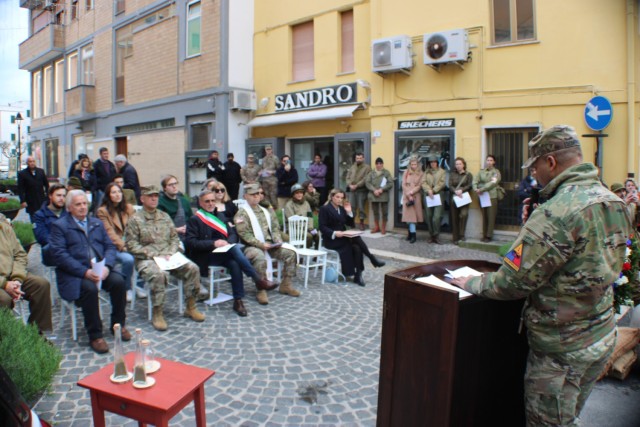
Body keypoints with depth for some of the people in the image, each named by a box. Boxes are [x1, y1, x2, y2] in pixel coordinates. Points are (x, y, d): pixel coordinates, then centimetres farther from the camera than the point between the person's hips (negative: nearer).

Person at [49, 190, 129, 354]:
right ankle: (95, 335, -17)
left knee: (118, 281, -23)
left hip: (100, 269, 4)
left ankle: (118, 325, -3)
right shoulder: (59, 226, 2)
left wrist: (107, 266, -11)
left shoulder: (97, 223, 18)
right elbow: (59, 254, -10)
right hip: (74, 273, -4)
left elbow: (109, 246, 11)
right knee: (90, 288, -32)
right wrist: (85, 272, -21)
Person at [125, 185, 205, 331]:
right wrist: (154, 255, -14)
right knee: (159, 274, -37)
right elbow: (131, 245, -6)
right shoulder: (135, 219, 1)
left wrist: (170, 254, -4)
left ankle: (190, 308, -6)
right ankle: (157, 314, -23)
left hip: (168, 257, 5)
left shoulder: (165, 216, 17)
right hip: (146, 260, -4)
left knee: (193, 268, -18)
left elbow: (175, 238, 16)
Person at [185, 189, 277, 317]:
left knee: (234, 264, -32)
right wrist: (213, 243, -19)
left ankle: (238, 301, -27)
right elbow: (190, 242, -7)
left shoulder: (221, 215, 21)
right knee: (235, 248, -32)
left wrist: (228, 242, -10)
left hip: (224, 254, 5)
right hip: (206, 256, -4)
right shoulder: (194, 220, 4)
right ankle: (258, 280, -34)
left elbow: (233, 234, 15)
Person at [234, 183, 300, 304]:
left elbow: (275, 228, 17)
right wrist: (261, 244, -20)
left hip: (270, 245, 6)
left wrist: (278, 240, -3)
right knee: (260, 258, -38)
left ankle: (286, 285, 2)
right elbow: (244, 234, -12)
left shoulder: (266, 211, 19)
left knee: (291, 253, -9)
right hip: (252, 246, -6)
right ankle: (261, 290, -24)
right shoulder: (242, 213, -2)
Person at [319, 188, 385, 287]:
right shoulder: (324, 209, -4)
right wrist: (334, 233, -28)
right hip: (331, 239, -6)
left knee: (357, 248, -24)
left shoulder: (341, 208, 15)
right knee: (356, 238, -27)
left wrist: (349, 212, -2)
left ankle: (358, 275, -23)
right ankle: (372, 259, -15)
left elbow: (351, 224, 12)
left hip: (343, 237, 6)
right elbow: (322, 227, -13)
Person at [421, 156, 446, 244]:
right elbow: (423, 182, 2)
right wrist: (429, 190, -15)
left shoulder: (442, 172, 9)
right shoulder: (426, 172, 16)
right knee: (429, 217, 3)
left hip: (438, 196, -3)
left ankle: (435, 236, -4)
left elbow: (442, 183, -3)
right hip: (428, 196, 3)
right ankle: (432, 235, 13)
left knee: (437, 217, -13)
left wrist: (433, 190, -13)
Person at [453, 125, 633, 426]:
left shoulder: (558, 213, -27)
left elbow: (513, 282, -25)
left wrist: (472, 284, -8)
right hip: (603, 335, 9)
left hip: (562, 347, -9)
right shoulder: (614, 202, 3)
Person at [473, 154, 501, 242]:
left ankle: (489, 236, 0)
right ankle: (484, 235, 12)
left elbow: (492, 183, -12)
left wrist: (481, 189, -18)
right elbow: (475, 180, 2)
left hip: (492, 196, -4)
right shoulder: (481, 171, 14)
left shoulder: (496, 172, 2)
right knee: (484, 217, 6)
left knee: (491, 217, -3)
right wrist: (475, 188, -17)